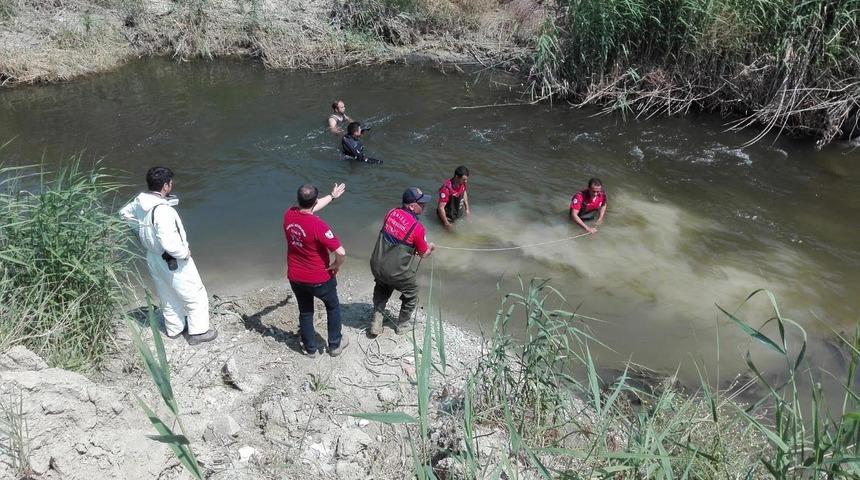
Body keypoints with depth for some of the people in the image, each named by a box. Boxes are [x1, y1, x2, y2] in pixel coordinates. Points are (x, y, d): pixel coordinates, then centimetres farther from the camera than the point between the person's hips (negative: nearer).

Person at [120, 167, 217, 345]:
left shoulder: (140, 202, -7)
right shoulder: (163, 210, -33)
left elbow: (125, 213, 16)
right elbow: (169, 243, -36)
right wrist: (185, 253, -18)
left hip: (153, 257, 9)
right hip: (174, 262, -9)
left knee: (168, 296, 25)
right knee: (196, 296, 10)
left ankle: (174, 328, 42)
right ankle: (198, 332, 20)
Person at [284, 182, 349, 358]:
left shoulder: (289, 214, -11)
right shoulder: (318, 225, -30)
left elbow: (309, 209, 10)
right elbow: (341, 252, -32)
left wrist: (332, 196, 22)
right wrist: (336, 266, -10)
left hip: (295, 277, 5)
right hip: (320, 279, -5)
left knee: (305, 312, 22)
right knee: (333, 307, 22)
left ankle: (311, 348, 36)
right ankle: (335, 345, 33)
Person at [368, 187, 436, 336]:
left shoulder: (391, 213, -4)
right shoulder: (417, 227, -20)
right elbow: (423, 254, -6)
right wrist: (431, 247, 17)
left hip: (376, 266, 5)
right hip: (397, 273, -5)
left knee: (382, 288, 37)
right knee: (411, 295, 25)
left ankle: (376, 320, 33)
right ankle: (402, 325, 41)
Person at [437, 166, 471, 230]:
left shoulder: (462, 183, -15)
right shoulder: (446, 188, -37)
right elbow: (441, 208, -32)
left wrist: (467, 209, 12)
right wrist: (446, 223, -27)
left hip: (460, 212, 7)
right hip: (449, 217, -7)